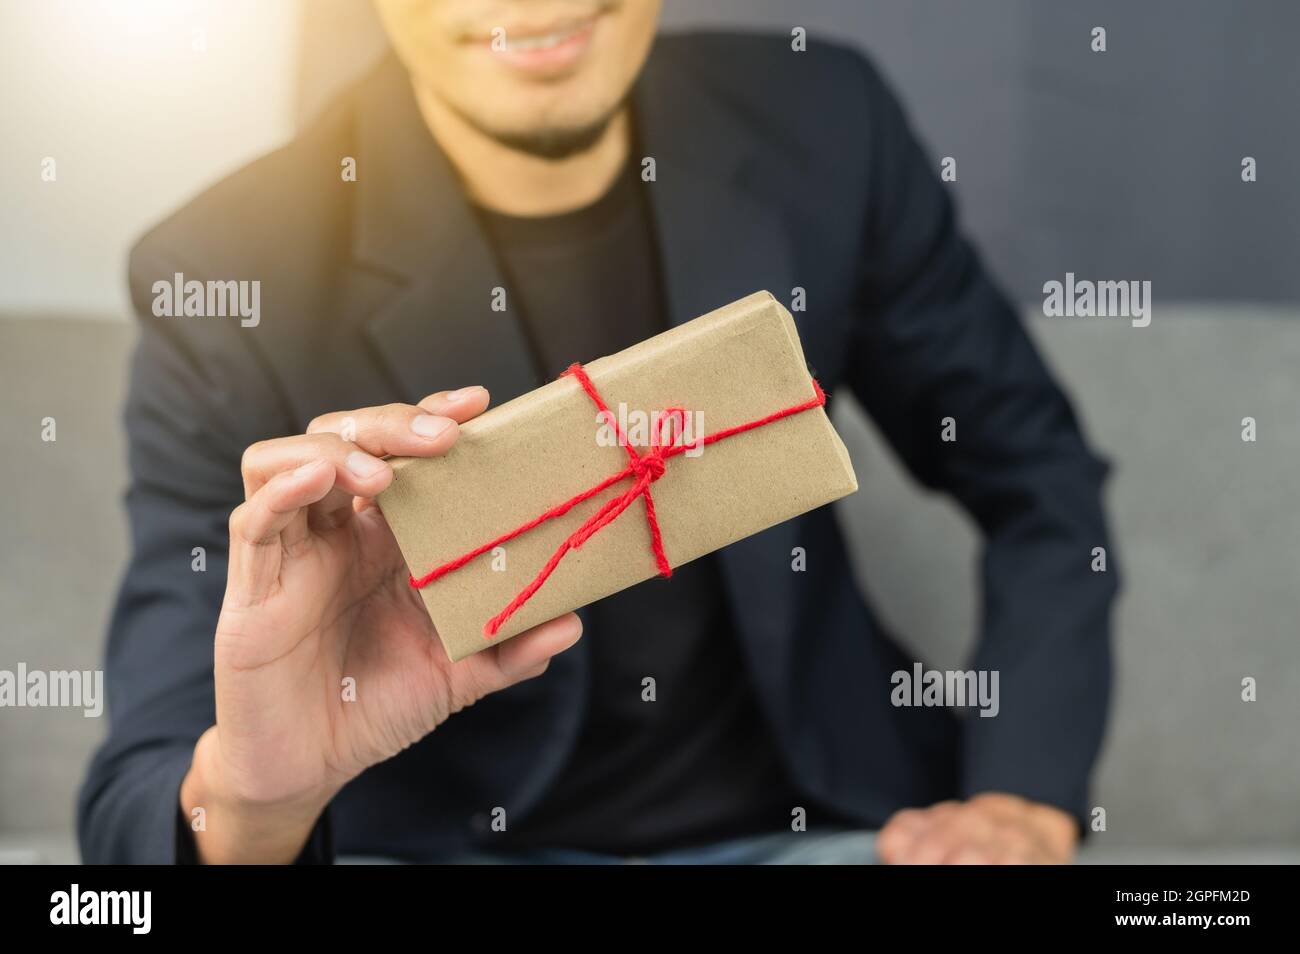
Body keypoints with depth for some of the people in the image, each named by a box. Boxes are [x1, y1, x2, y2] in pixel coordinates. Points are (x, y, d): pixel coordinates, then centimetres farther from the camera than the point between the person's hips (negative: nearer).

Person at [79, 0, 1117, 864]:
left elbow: (1039, 476, 6)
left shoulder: (825, 129, -7)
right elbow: (138, 816, -19)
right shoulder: (231, 282, -17)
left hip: (812, 819, 3)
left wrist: (1024, 805, -7)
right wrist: (245, 797, -42)